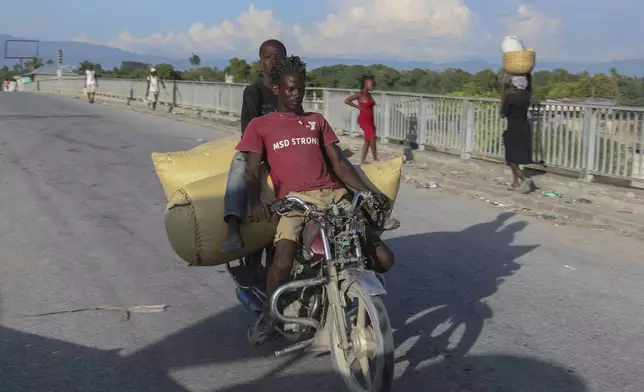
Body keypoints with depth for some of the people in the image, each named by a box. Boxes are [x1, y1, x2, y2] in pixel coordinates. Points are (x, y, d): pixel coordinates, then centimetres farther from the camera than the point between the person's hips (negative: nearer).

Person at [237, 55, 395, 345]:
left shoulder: (317, 121, 26)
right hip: (295, 199, -3)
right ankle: (269, 314, 2)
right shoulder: (260, 126, 16)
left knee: (383, 259, -9)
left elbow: (339, 163, 18)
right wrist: (255, 201, -18)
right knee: (282, 264, -30)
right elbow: (252, 171, 5)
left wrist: (369, 192, 2)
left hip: (334, 195, 4)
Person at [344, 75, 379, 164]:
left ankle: (362, 162, 13)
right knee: (372, 137, -23)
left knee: (367, 141, 8)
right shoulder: (360, 94, -10)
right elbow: (346, 101, -11)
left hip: (370, 120, 8)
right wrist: (357, 106, -10)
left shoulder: (369, 94, 13)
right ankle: (375, 158, -15)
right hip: (363, 119, -8)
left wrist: (373, 123, 18)